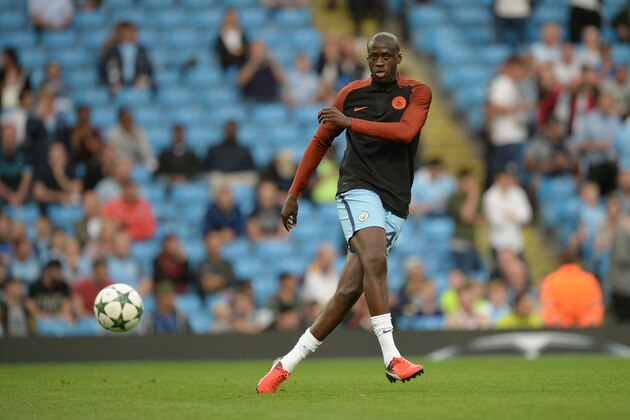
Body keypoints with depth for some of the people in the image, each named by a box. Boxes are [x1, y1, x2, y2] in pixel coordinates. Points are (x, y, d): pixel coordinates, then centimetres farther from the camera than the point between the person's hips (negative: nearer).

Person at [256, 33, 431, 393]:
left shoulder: (417, 93, 6)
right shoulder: (352, 93, 10)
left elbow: (405, 132, -14)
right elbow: (320, 142, 19)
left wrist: (351, 122, -19)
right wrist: (294, 194, 16)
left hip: (396, 206, 1)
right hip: (359, 191, -1)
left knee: (349, 292, -4)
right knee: (375, 261, -29)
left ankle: (287, 365, 4)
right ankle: (392, 358, -33)